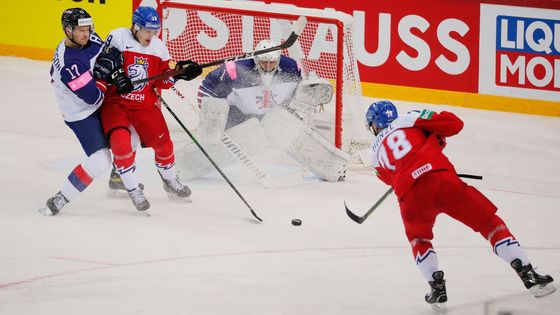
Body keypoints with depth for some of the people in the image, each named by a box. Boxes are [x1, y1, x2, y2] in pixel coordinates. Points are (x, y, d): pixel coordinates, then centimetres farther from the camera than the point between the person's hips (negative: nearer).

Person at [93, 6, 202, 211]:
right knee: (120, 142, -24)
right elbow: (100, 65, -15)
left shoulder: (158, 47, 5)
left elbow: (163, 80, 7)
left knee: (163, 144, 4)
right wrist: (114, 74, -30)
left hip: (145, 104, 4)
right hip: (115, 101, -4)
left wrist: (179, 70, -9)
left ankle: (170, 182, 33)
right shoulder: (118, 38, -11)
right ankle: (133, 190, -8)